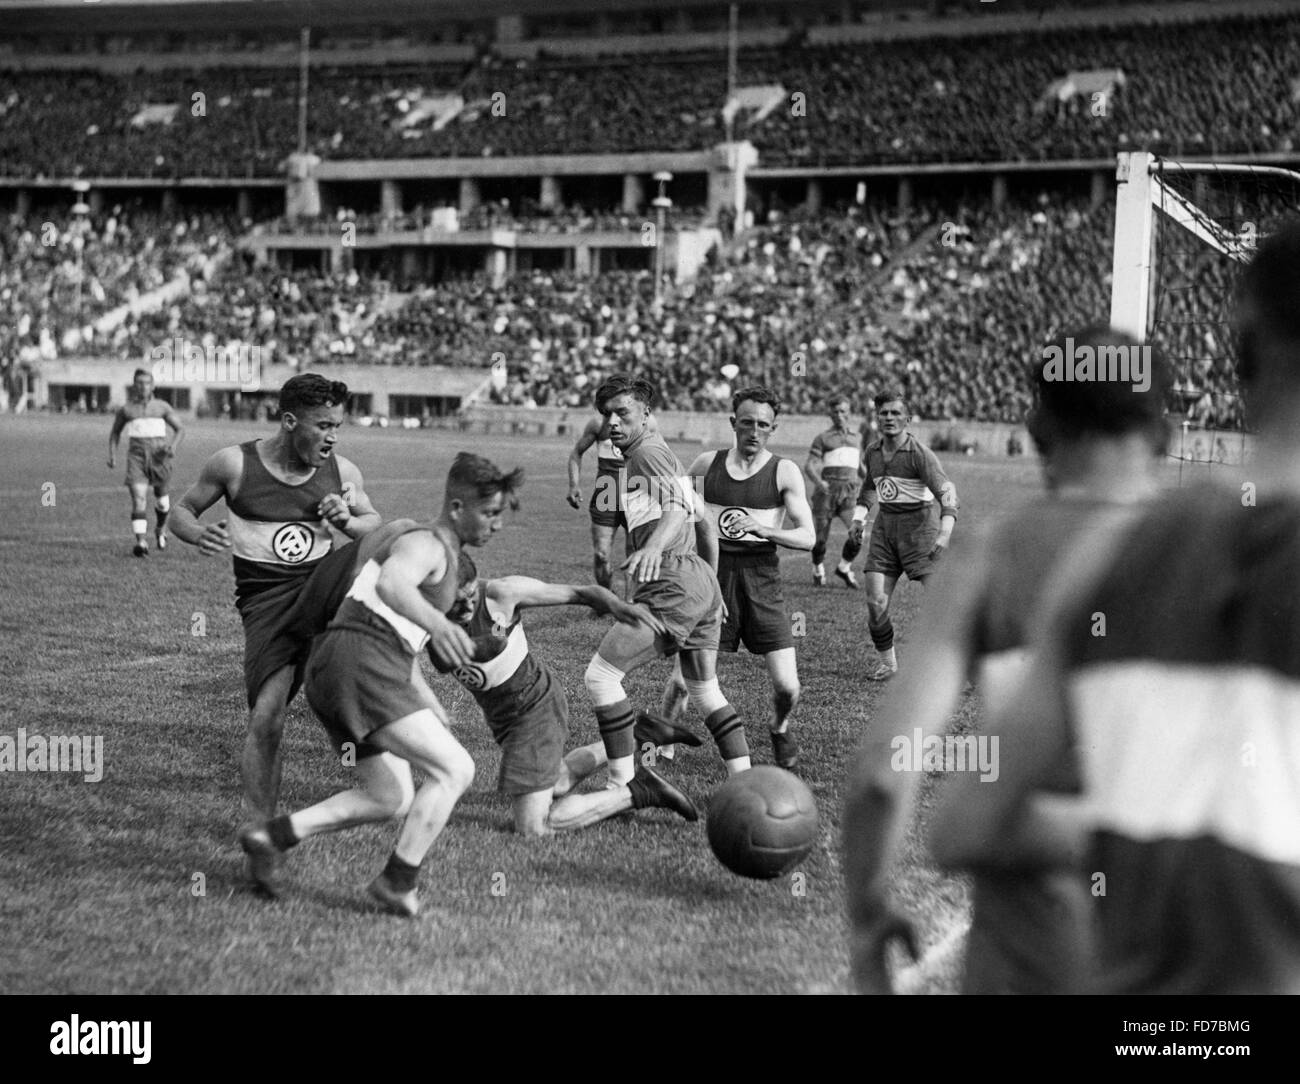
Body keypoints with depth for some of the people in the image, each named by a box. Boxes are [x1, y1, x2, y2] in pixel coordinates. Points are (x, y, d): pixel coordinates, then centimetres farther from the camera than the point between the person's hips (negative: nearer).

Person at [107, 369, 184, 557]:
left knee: (161, 497, 14)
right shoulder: (125, 409, 9)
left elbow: (180, 429, 11)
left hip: (159, 454, 1)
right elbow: (115, 432, 22)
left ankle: (161, 529, 44)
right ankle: (142, 542, -26)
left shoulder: (162, 407, 8)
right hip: (137, 455, -1)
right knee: (138, 498, -16)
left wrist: (174, 445, -9)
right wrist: (112, 454, 8)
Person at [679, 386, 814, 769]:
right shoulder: (706, 464, 5)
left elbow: (807, 536, -8)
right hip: (713, 574, 1)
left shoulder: (784, 472, -2)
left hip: (761, 577, -1)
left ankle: (780, 730, 29)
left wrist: (761, 529, -22)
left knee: (787, 687, -4)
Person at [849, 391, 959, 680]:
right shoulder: (872, 452, 7)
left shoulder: (919, 453, -13)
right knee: (876, 602, -4)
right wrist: (859, 517, 15)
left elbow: (945, 489, -20)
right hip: (884, 529, 5)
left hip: (917, 527, -5)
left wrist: (945, 531, -34)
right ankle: (886, 662, 14)